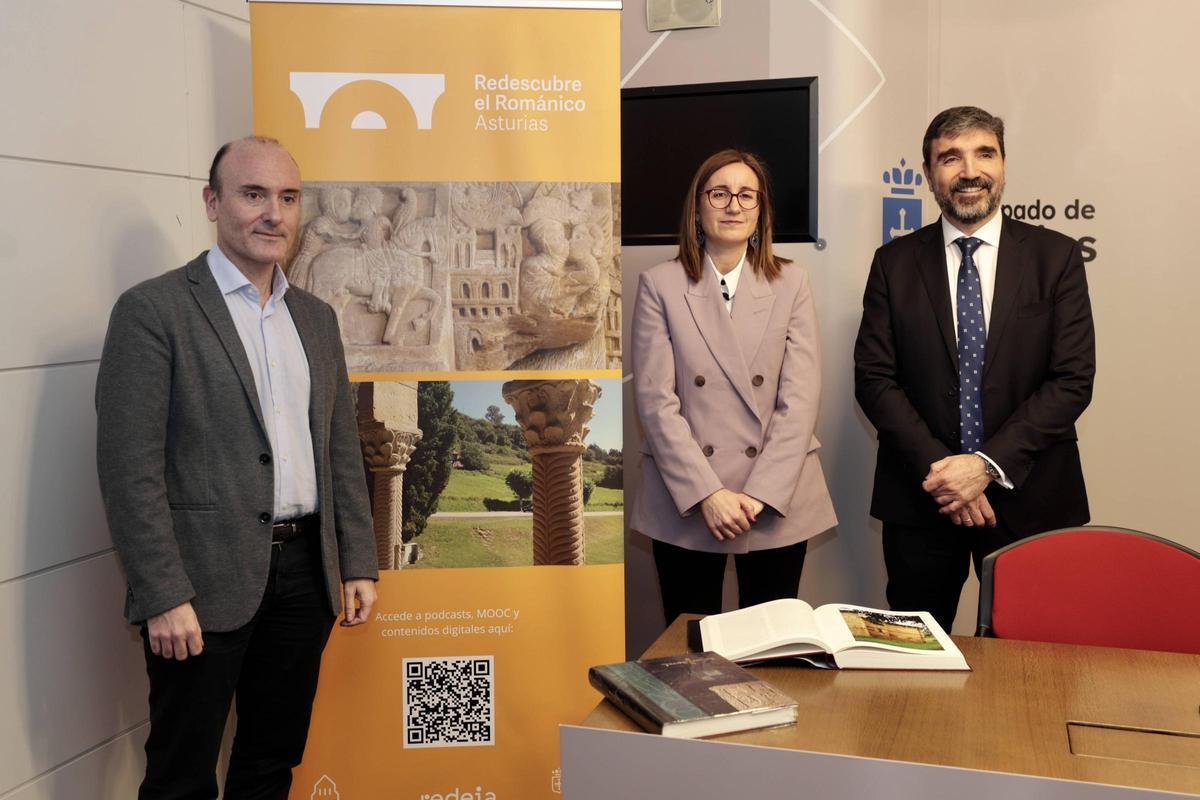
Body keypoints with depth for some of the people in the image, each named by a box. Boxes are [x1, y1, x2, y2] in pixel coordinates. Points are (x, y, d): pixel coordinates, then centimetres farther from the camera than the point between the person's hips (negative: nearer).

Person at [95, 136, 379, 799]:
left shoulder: (316, 317, 12)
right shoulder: (153, 309, -7)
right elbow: (129, 466, -12)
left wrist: (358, 564, 9)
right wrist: (163, 597, -16)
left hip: (305, 572, 6)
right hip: (205, 582, -5)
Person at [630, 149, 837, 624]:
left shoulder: (791, 285, 4)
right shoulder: (660, 285, 1)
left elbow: (799, 399, -2)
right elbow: (656, 401, -5)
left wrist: (760, 494, -12)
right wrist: (706, 494, -13)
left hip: (776, 504, 1)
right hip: (685, 507, -1)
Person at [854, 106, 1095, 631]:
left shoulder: (1056, 257, 1)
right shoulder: (895, 262, 3)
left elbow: (1073, 379, -5)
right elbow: (873, 377, -2)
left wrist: (987, 464, -15)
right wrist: (937, 468, -13)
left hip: (1029, 497, 0)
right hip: (919, 496, 1)